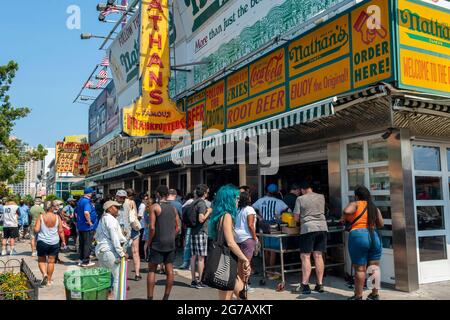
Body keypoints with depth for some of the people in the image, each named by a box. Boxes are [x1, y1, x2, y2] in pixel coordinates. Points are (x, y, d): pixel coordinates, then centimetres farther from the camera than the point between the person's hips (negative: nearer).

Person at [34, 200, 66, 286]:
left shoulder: (41, 217, -9)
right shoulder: (57, 217, -4)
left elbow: (36, 230, -11)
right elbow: (61, 231, 0)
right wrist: (63, 241, 11)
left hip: (42, 241, -1)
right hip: (54, 242, 2)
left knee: (41, 260, 15)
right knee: (51, 261, 10)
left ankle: (44, 274, -9)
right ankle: (49, 280, 17)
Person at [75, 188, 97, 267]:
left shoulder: (80, 201, 12)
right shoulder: (87, 201, -19)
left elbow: (76, 212, 22)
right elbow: (86, 212, -34)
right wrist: (89, 222, -22)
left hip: (80, 226, 9)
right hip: (87, 227, -9)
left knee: (82, 244, 16)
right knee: (87, 244, -1)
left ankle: (81, 260, 23)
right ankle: (86, 261, 5)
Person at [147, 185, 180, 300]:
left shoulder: (155, 207, -8)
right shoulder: (173, 208, 9)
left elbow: (152, 227, -14)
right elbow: (178, 227, 10)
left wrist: (149, 241, -3)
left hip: (158, 243, -5)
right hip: (171, 243, 5)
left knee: (152, 270, 4)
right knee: (169, 270, 7)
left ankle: (150, 297, 3)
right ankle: (166, 297, 15)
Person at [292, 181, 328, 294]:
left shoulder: (300, 199, -1)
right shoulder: (321, 197, 10)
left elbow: (296, 217, 0)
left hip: (308, 228, -4)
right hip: (322, 227, 5)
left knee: (305, 257, -1)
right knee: (318, 256, 9)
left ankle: (305, 285, -3)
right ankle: (320, 284, 12)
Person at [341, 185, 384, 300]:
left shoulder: (355, 204, -1)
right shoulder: (374, 207, 14)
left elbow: (346, 211, -19)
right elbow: (381, 224, 13)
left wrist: (343, 218, 0)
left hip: (358, 236, -5)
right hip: (374, 236, 5)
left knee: (360, 269, 0)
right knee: (374, 267, 10)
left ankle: (358, 296, 6)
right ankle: (375, 294, 16)